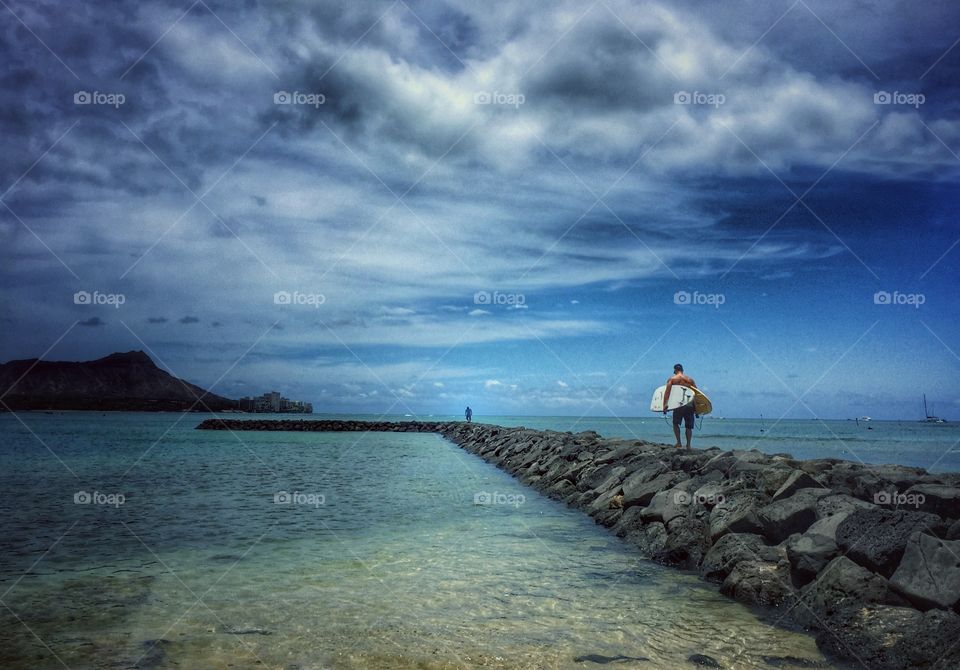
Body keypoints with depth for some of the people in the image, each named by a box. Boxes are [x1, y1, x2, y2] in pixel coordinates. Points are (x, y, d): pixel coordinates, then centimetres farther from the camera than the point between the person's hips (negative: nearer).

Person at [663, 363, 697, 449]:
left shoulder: (672, 379, 7)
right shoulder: (690, 379, 14)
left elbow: (667, 392, -6)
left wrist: (664, 405, -11)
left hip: (678, 405, -2)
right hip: (690, 405, 2)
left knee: (676, 424, 10)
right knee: (689, 426, 11)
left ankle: (679, 443, -3)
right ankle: (688, 445, 7)